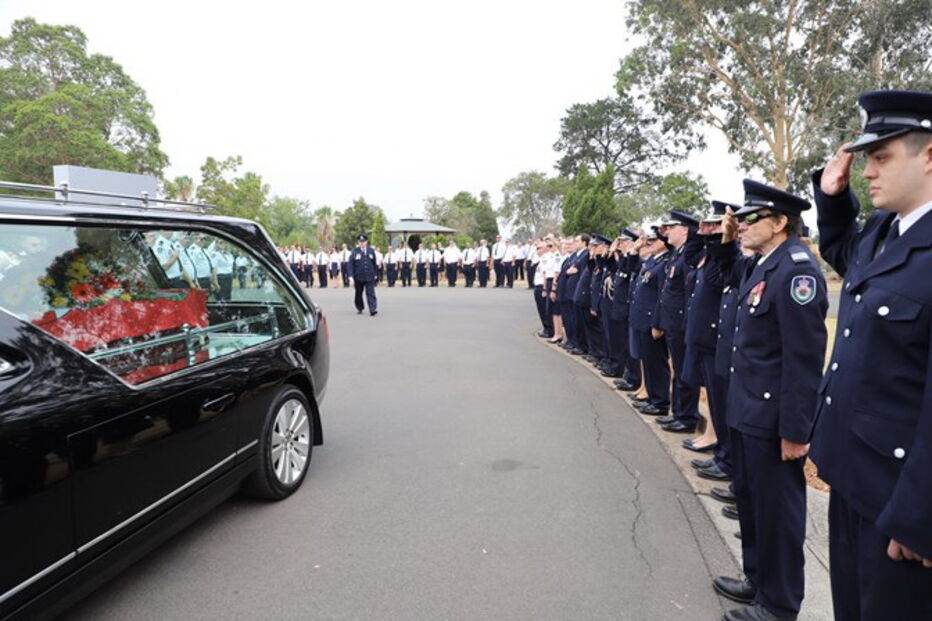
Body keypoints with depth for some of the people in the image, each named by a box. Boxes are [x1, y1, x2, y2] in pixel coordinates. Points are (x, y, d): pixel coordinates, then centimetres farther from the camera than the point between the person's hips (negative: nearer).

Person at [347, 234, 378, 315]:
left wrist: (374, 274, 14)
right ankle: (360, 308, 31)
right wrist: (350, 276, -15)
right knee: (359, 293, 13)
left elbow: (374, 264, 14)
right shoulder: (354, 252, -3)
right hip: (358, 277, 0)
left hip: (369, 277, 0)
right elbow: (350, 265, -6)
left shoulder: (371, 251, 5)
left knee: (370, 293, -9)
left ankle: (373, 309, -15)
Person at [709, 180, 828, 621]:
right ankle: (758, 579, 40)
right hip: (749, 411, 9)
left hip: (773, 418, -9)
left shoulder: (796, 270, -21)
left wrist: (795, 430, -21)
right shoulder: (760, 265, 8)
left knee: (776, 509, 7)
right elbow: (729, 272, 33)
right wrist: (726, 240, 12)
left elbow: (804, 358, -23)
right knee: (750, 499, 22)